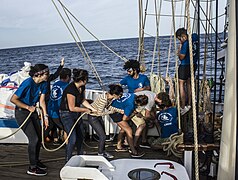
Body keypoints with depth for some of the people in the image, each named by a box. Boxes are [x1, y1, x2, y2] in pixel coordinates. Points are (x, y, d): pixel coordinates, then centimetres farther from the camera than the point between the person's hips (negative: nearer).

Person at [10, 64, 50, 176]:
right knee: (34, 138, -11)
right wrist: (28, 107, -19)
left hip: (32, 111, 8)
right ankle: (32, 168, 2)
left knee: (39, 137, 13)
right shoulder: (28, 83, -27)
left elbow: (42, 101, 1)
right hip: (21, 113, -8)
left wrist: (45, 116, -3)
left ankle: (36, 160, 35)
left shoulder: (43, 84, -5)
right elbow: (13, 99, -23)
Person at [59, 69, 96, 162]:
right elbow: (72, 108, -23)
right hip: (67, 114, -8)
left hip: (77, 114, 9)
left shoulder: (82, 87, -3)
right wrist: (85, 110, -11)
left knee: (80, 136, 16)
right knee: (72, 139, -12)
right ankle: (67, 161, 4)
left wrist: (93, 109, 5)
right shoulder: (71, 89, -29)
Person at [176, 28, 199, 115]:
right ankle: (189, 105, 27)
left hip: (185, 65, -9)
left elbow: (181, 57, -17)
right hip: (193, 65, 9)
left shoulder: (186, 43, -21)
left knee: (181, 84, -1)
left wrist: (179, 48, -4)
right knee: (189, 83, 19)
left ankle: (183, 107, 0)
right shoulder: (195, 37, 3)